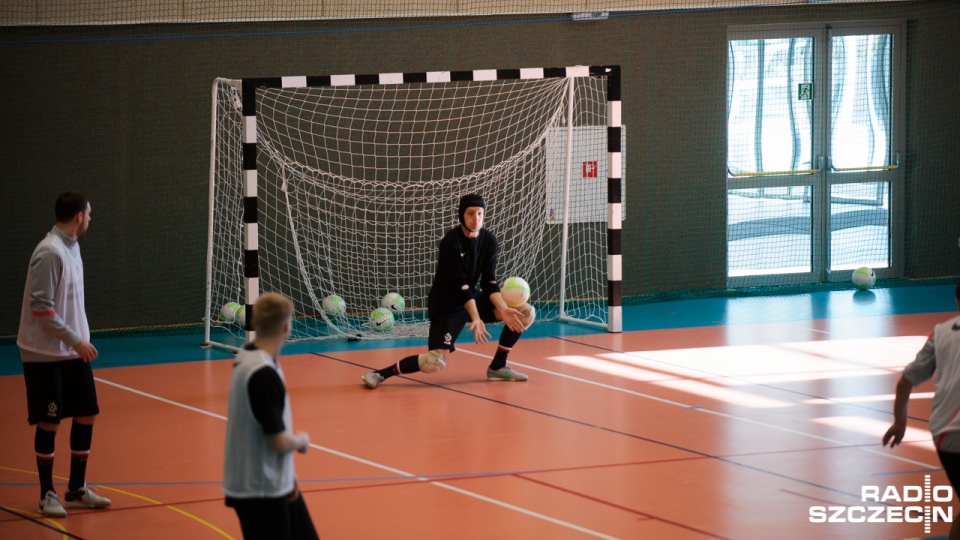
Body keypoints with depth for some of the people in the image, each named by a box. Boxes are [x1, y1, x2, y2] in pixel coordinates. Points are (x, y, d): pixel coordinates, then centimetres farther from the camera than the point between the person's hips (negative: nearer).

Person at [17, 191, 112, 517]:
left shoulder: (71, 247, 9)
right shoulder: (49, 253, -18)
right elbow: (41, 307, -21)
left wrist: (81, 340, 11)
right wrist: (76, 341, -20)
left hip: (73, 352, 8)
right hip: (45, 355, -8)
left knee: (86, 415, 8)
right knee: (49, 422, 0)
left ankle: (77, 489, 18)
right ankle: (47, 494, 11)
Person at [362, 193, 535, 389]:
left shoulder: (490, 241, -3)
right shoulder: (451, 242, -21)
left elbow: (489, 282, -5)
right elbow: (460, 285, -26)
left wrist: (503, 309, -23)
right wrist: (476, 318, -35)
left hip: (472, 298, 7)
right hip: (446, 304, -7)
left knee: (526, 313, -4)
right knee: (435, 363, -24)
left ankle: (498, 367, 9)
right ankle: (380, 374, -8)